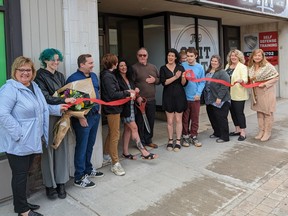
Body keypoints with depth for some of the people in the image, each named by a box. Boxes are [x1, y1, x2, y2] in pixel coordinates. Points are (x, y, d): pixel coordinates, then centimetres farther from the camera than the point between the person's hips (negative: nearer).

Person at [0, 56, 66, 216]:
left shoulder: (34, 86, 12)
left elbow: (42, 107, 25)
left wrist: (58, 108, 15)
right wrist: (19, 133, -25)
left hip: (32, 141, 8)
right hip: (18, 143, -8)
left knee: (24, 173, 19)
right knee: (20, 175, 4)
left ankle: (21, 203, 35)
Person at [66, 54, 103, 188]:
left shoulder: (93, 76, 11)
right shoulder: (73, 79, -14)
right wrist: (80, 117, -19)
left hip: (95, 115, 8)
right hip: (83, 117, -8)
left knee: (90, 144, 18)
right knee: (82, 147, -1)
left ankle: (88, 169, 34)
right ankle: (79, 178, 10)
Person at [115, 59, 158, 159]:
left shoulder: (129, 78, 14)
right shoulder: (117, 79, -10)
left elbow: (134, 90, 21)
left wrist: (137, 96, 1)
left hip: (132, 106, 8)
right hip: (124, 107, -8)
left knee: (128, 129, 10)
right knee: (134, 128, -9)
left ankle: (125, 152, 19)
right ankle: (143, 152, -6)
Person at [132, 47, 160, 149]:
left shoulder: (153, 67, 14)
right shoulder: (134, 68, -4)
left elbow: (160, 80, 20)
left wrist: (155, 80, -2)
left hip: (151, 100, 6)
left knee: (151, 121, 13)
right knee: (140, 122, 1)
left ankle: (148, 140, 27)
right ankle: (141, 142, 13)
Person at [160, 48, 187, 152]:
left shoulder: (180, 68, 5)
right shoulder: (163, 68, 4)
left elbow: (183, 83, 2)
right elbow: (164, 82, -9)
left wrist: (183, 77, -18)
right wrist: (175, 77, -18)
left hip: (179, 96, 0)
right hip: (168, 96, 0)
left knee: (178, 120, 3)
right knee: (170, 120, 3)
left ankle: (178, 141, 11)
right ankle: (170, 141, 16)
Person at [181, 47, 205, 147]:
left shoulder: (200, 67, 2)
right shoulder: (182, 66, -2)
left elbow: (202, 82, 2)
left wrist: (198, 93, -9)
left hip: (195, 97, 1)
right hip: (184, 97, -1)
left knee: (195, 118, 9)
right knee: (185, 118, 7)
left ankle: (194, 136, 22)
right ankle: (185, 137, 20)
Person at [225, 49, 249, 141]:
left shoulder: (242, 67, -8)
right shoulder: (228, 66, 12)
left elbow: (245, 79, -21)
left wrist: (241, 80, -41)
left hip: (239, 94, -7)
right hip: (229, 94, 7)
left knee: (239, 112, -3)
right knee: (233, 112, 13)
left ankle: (243, 132, 6)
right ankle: (237, 130, 26)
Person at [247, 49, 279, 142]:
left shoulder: (268, 66, -12)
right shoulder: (251, 67, 7)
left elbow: (276, 77, -11)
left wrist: (265, 84, -19)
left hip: (267, 92, -6)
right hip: (256, 93, 6)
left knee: (267, 112, 1)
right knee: (259, 112, 12)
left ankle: (267, 132, 10)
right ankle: (261, 131, 22)